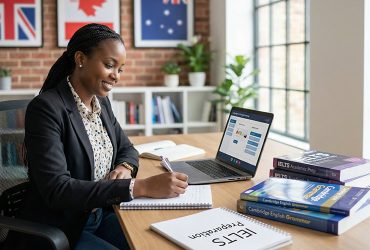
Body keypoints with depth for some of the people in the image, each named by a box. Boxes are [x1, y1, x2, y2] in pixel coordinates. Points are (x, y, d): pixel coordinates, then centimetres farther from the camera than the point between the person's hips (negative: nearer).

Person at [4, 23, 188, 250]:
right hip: (57, 231, -7)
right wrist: (141, 186, -33)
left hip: (102, 215, 7)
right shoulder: (46, 108, -19)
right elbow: (56, 190, -27)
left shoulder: (101, 101, 4)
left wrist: (125, 167, -10)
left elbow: (127, 149, 16)